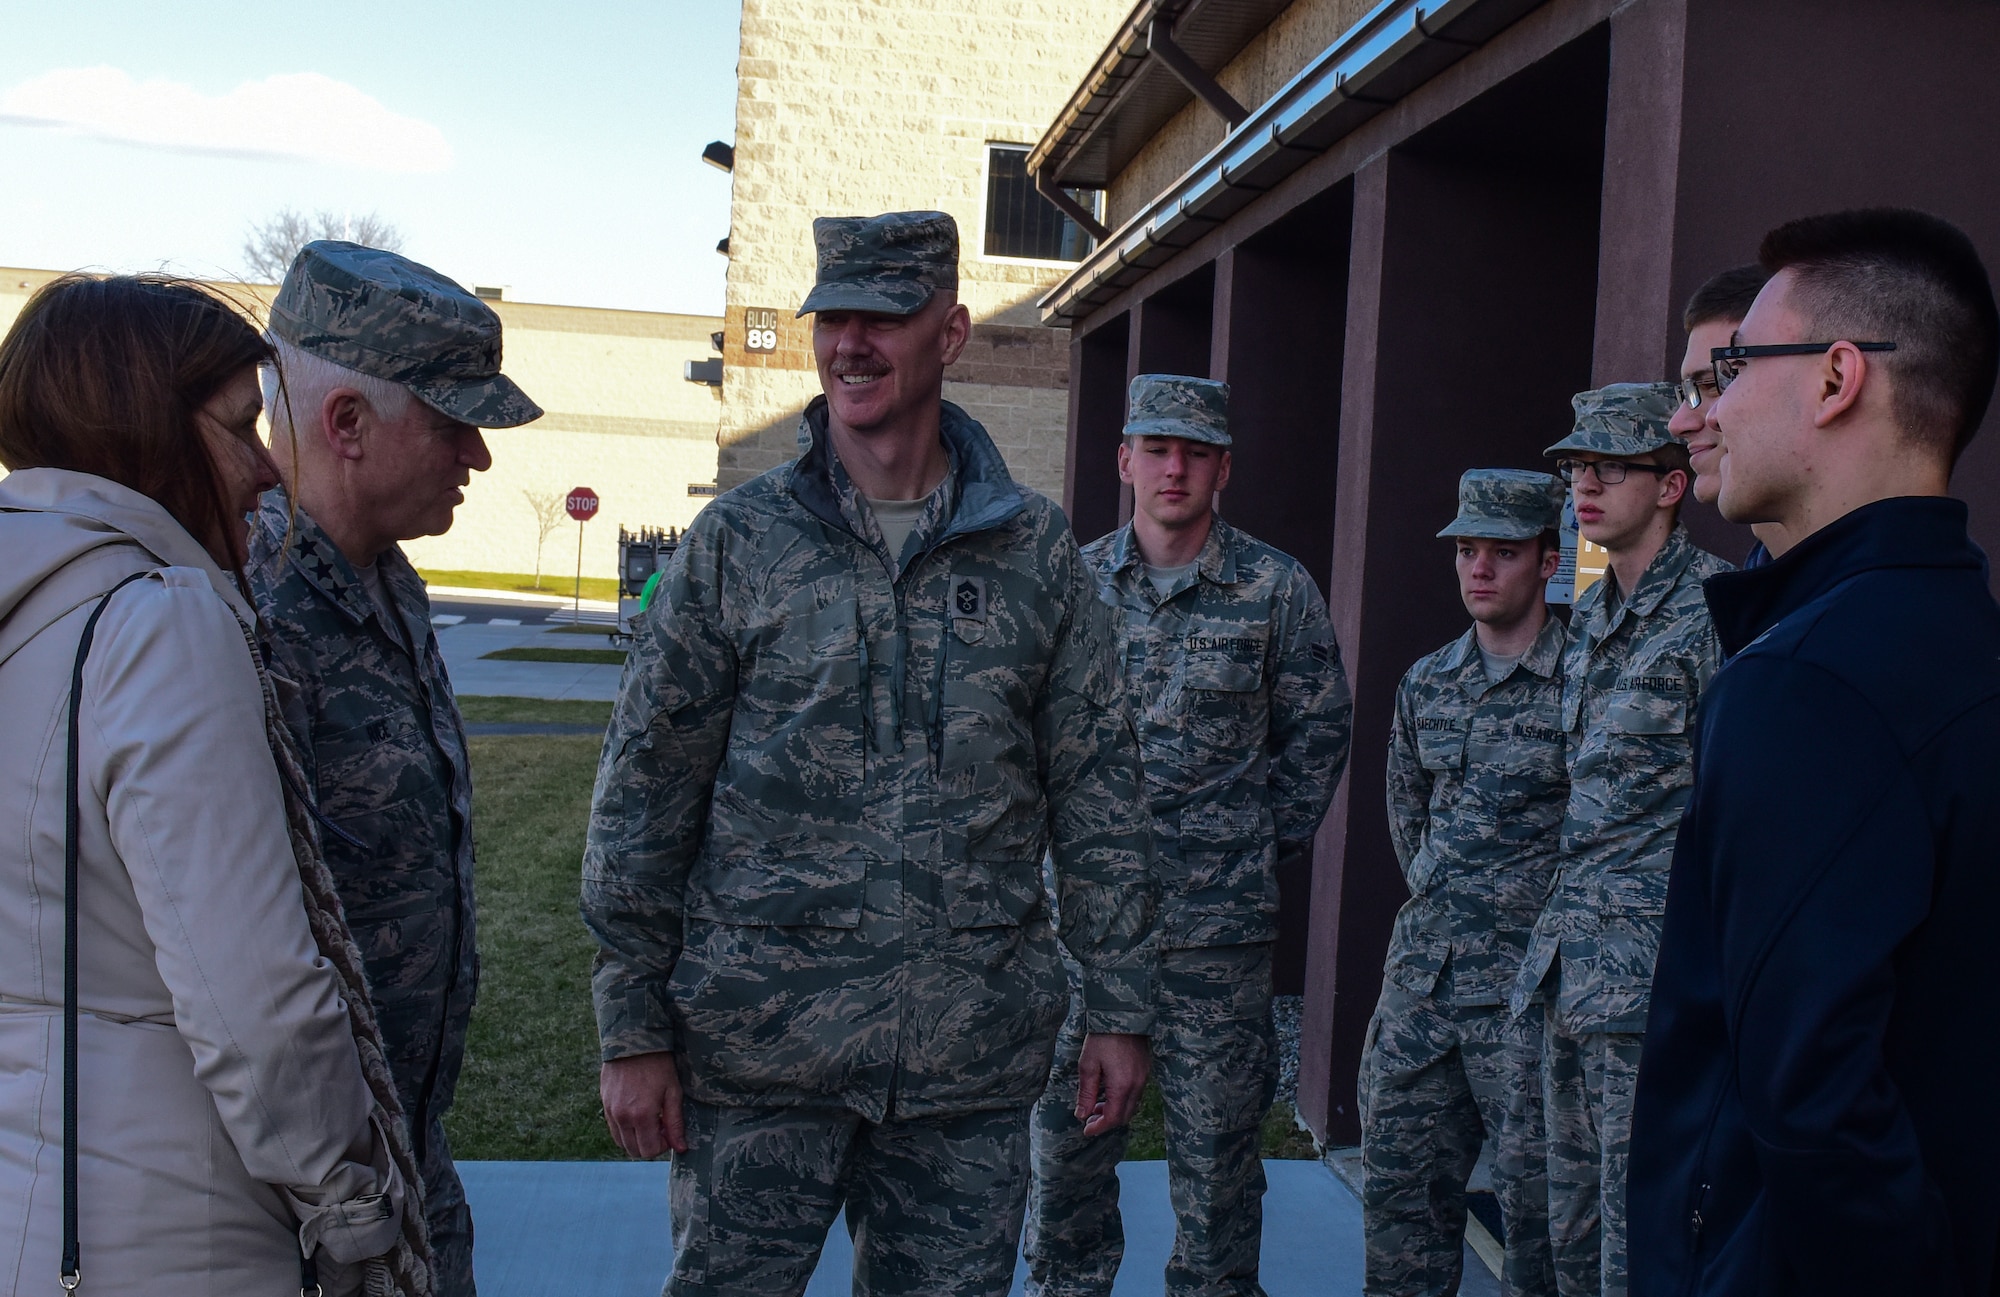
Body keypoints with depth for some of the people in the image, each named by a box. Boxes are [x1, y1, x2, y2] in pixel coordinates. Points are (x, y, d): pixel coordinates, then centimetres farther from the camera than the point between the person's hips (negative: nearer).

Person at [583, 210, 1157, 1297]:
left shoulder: (1036, 551, 3)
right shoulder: (736, 542, -2)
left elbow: (1096, 790, 5)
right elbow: (642, 793, -1)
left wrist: (1121, 1007, 4)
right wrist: (632, 1030, -3)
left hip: (974, 1057, 1)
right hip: (760, 1044, -1)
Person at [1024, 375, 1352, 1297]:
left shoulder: (1277, 590, 0)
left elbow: (1318, 730, 8)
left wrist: (1273, 840, 5)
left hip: (1218, 918, -2)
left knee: (1216, 1135, 7)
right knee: (1066, 1120, 12)